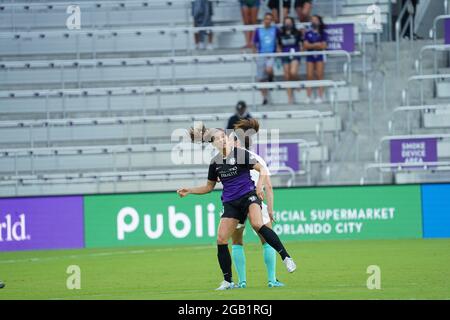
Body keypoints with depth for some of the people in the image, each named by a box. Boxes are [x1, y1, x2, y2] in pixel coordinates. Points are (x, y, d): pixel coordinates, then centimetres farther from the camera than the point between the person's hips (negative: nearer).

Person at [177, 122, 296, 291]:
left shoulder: (240, 153, -4)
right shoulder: (215, 162, 9)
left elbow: (262, 170, -5)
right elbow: (209, 187, 22)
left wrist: (259, 185, -22)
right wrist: (189, 191, 11)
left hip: (249, 195, -5)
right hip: (230, 203, 5)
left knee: (257, 225, -32)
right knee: (221, 239, -4)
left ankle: (286, 257, -26)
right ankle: (228, 281, 9)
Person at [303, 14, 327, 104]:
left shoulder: (322, 33, 5)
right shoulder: (308, 33, 10)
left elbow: (323, 46, -3)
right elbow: (305, 45, 1)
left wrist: (311, 45, -8)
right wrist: (316, 45, -10)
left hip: (319, 56, -2)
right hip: (310, 56, 2)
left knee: (319, 76, -5)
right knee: (309, 76, -3)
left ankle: (320, 97, -4)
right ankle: (309, 97, -2)